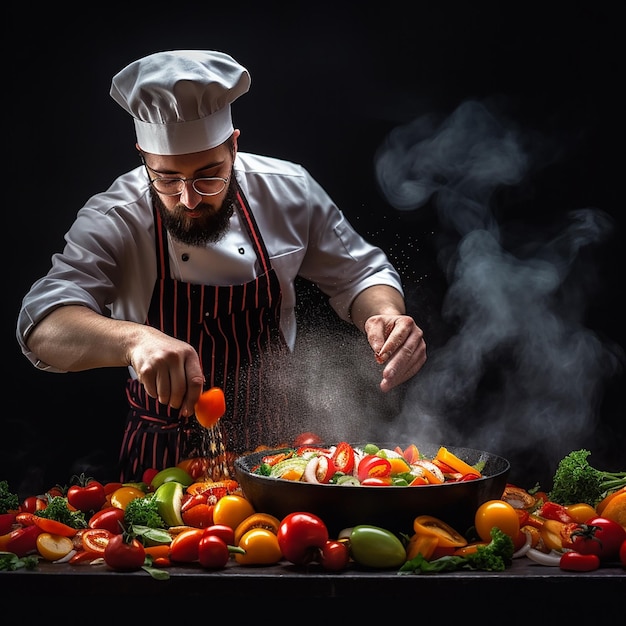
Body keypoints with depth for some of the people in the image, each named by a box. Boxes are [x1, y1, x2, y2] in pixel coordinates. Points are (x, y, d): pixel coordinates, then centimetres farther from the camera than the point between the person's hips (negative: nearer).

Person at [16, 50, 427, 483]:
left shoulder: (289, 191, -6)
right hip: (166, 459, -4)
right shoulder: (113, 220, -13)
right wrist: (134, 338, -44)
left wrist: (387, 316, -16)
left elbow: (359, 275, 7)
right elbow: (42, 325, -25)